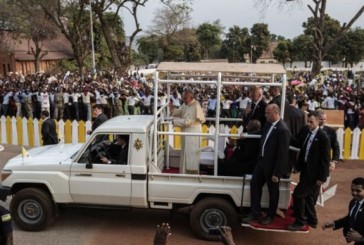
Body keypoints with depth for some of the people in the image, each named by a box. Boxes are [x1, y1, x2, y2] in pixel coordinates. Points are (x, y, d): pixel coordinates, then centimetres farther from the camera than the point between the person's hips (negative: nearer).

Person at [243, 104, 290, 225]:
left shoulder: (283, 129, -25)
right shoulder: (269, 123, 0)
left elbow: (282, 153, -23)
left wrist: (277, 173, -20)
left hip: (272, 165, -8)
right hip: (262, 160, 8)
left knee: (273, 190, 11)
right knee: (254, 183, 11)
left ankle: (271, 215, 30)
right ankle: (256, 213, 23)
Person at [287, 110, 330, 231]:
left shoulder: (323, 137, -19)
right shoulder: (305, 130, 0)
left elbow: (325, 159, -16)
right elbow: (299, 144, 13)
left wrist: (321, 177, -15)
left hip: (313, 172, -7)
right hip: (305, 168, 7)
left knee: (298, 194, -6)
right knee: (308, 196, 18)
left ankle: (300, 222, 10)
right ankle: (311, 220, 36)